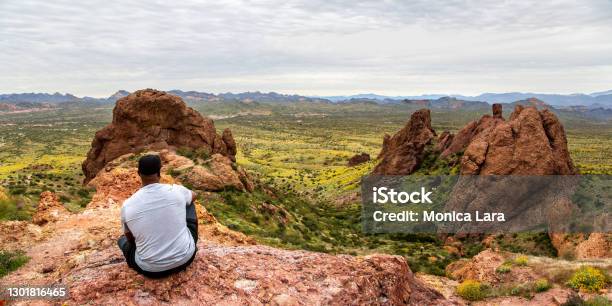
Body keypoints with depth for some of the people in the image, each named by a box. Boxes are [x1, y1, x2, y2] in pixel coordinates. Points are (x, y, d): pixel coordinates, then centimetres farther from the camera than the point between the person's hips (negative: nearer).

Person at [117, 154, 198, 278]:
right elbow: (193, 195, 16)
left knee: (122, 240, 30)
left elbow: (130, 237, 8)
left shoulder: (127, 205, -10)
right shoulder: (176, 191, -11)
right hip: (185, 258, -1)